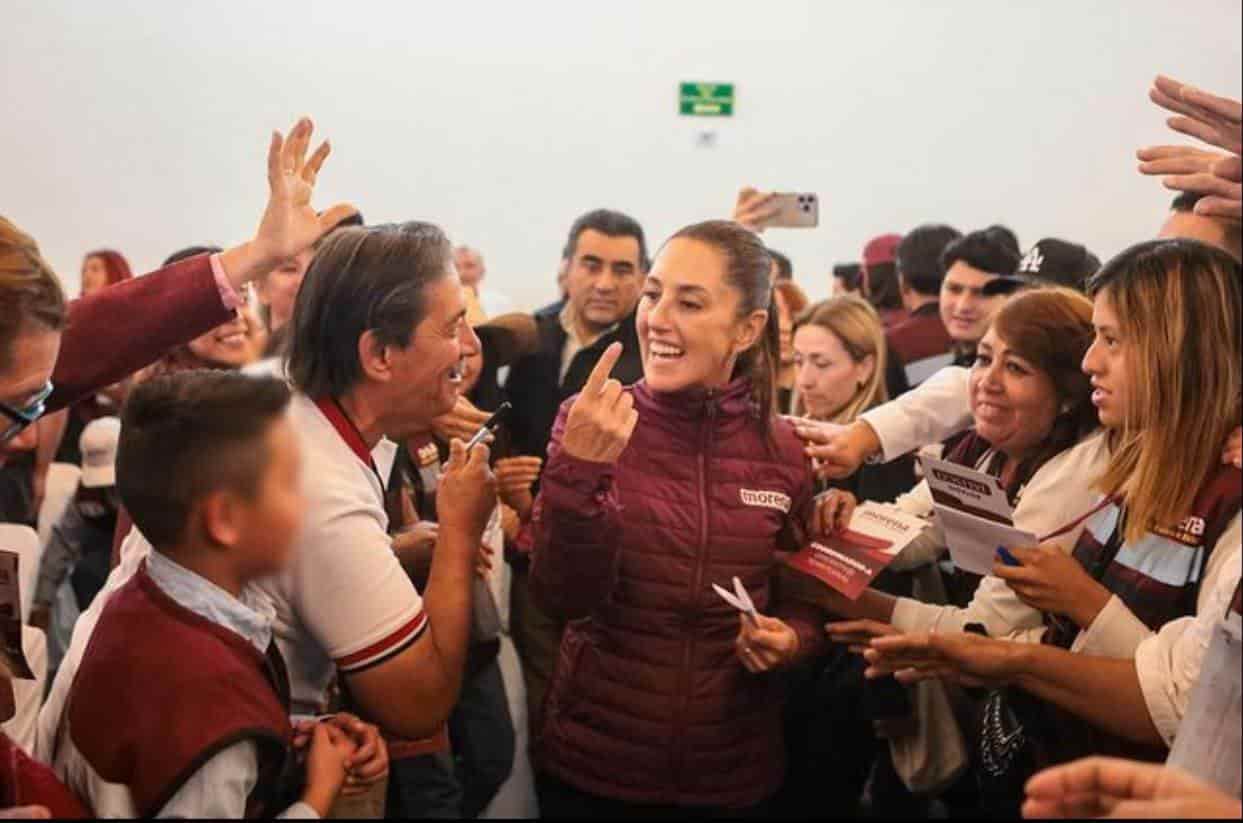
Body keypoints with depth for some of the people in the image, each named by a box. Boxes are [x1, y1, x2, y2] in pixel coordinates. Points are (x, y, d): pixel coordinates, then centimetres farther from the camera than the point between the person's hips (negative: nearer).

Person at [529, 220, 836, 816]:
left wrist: (791, 638, -11)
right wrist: (578, 472, -30)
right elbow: (565, 598, -17)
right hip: (592, 761, -1)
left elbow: (805, 596, 10)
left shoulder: (782, 452, -4)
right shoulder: (589, 424, -8)